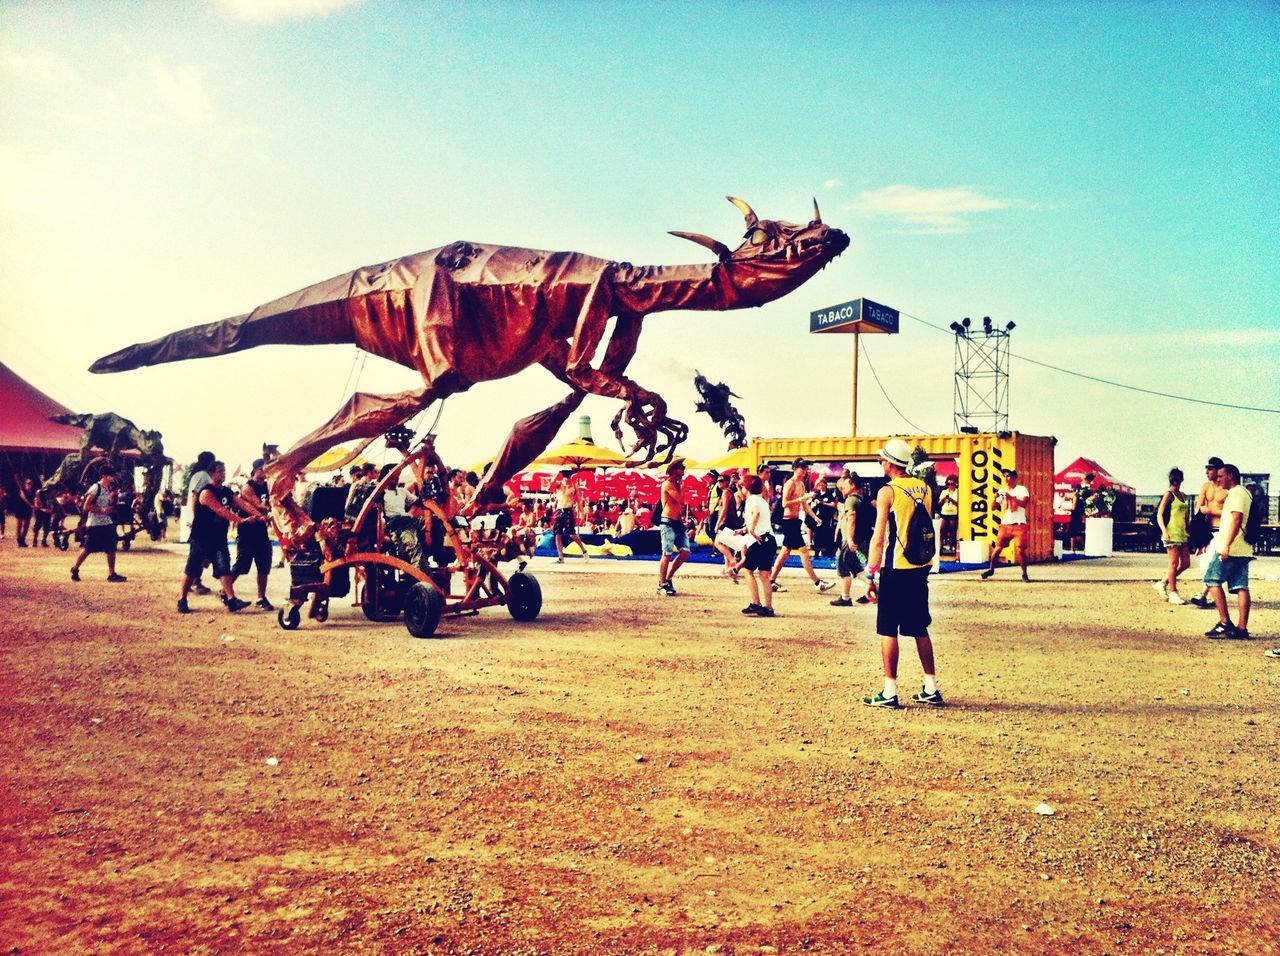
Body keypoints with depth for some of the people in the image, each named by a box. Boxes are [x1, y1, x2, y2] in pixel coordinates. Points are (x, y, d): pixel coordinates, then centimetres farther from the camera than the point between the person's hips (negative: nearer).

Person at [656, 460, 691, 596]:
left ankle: (668, 579, 12)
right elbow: (680, 499, -16)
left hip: (678, 523, 8)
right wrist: (680, 486, -1)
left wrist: (683, 515, 5)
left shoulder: (677, 485, 20)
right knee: (667, 554, -9)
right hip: (668, 523, -8)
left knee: (685, 551, -1)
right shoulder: (668, 484, -7)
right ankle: (662, 585, -2)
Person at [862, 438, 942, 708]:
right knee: (919, 629, 15)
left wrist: (871, 576, -11)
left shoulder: (888, 492, -11)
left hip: (896, 569, -7)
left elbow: (878, 537, -14)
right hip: (921, 567, 7)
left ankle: (890, 692, 2)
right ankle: (931, 689, 19)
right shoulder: (924, 488, 9)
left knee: (888, 630, 1)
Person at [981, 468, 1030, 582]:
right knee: (998, 547, 3)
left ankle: (1024, 574, 5)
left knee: (1020, 549, -7)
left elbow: (1024, 503, -19)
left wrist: (1011, 497, -27)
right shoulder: (1002, 491, 10)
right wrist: (995, 498, -11)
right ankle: (991, 569, 18)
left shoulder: (1021, 489, -3)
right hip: (1005, 524, 4)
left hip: (1019, 525, -4)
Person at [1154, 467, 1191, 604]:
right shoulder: (1169, 495, -6)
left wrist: (1188, 531, 16)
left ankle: (1163, 583, 19)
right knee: (1174, 563, -5)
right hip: (1172, 534, -8)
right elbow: (1159, 515, -11)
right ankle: (1173, 593, 1)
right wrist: (1164, 532, -21)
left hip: (1183, 534, 8)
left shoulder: (1184, 496, 15)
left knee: (1185, 563, 8)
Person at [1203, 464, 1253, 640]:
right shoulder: (1245, 493, 23)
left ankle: (1225, 624, -7)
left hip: (1231, 548, -9)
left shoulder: (1235, 493, -8)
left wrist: (1226, 545, -23)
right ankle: (1242, 629, -1)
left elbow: (1236, 519, -19)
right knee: (1241, 587, 3)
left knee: (1212, 580, -3)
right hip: (1244, 550, 9)